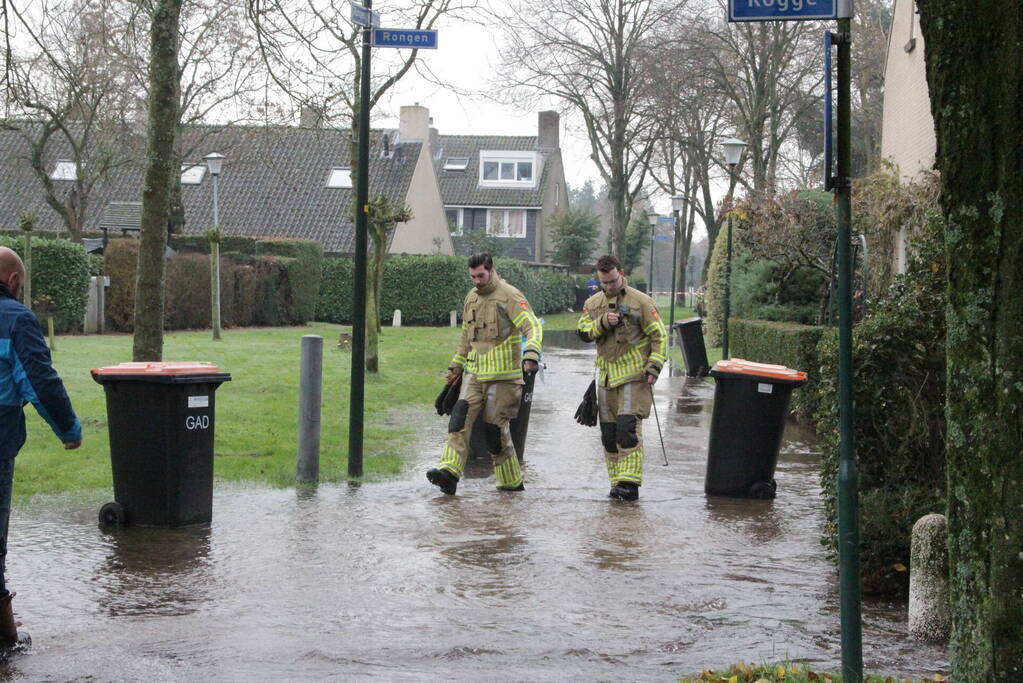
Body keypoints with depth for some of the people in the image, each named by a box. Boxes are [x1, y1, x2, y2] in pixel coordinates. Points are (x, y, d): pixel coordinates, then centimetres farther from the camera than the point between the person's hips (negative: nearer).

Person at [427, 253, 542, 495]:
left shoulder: (509, 296, -10)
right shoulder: (472, 297, 15)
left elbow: (533, 327, -21)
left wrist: (531, 355, -38)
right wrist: (455, 367, 27)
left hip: (502, 375, -6)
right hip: (474, 372, 6)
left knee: (495, 427, -2)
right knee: (461, 416, -12)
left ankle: (512, 482, 15)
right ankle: (449, 472, -24)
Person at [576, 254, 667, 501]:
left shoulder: (641, 301, -2)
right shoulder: (593, 303, 13)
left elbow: (659, 336, -2)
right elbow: (582, 331, 1)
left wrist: (654, 367, -12)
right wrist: (602, 323, -17)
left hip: (634, 376, -6)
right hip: (607, 376, 6)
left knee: (628, 428, -15)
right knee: (609, 433, 7)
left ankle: (629, 483, -17)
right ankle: (616, 483, 15)